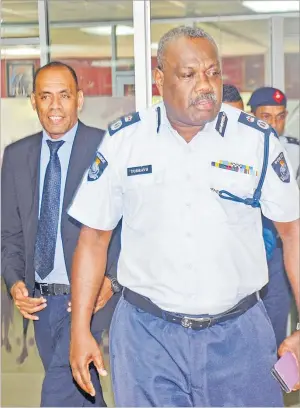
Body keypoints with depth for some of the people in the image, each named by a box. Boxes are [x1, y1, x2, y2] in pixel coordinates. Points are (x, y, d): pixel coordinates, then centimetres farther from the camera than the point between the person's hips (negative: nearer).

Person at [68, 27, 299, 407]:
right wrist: (80, 330, -1)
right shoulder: (123, 140, -2)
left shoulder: (257, 140, -3)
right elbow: (93, 237, 3)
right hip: (146, 333, 0)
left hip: (239, 333, 1)